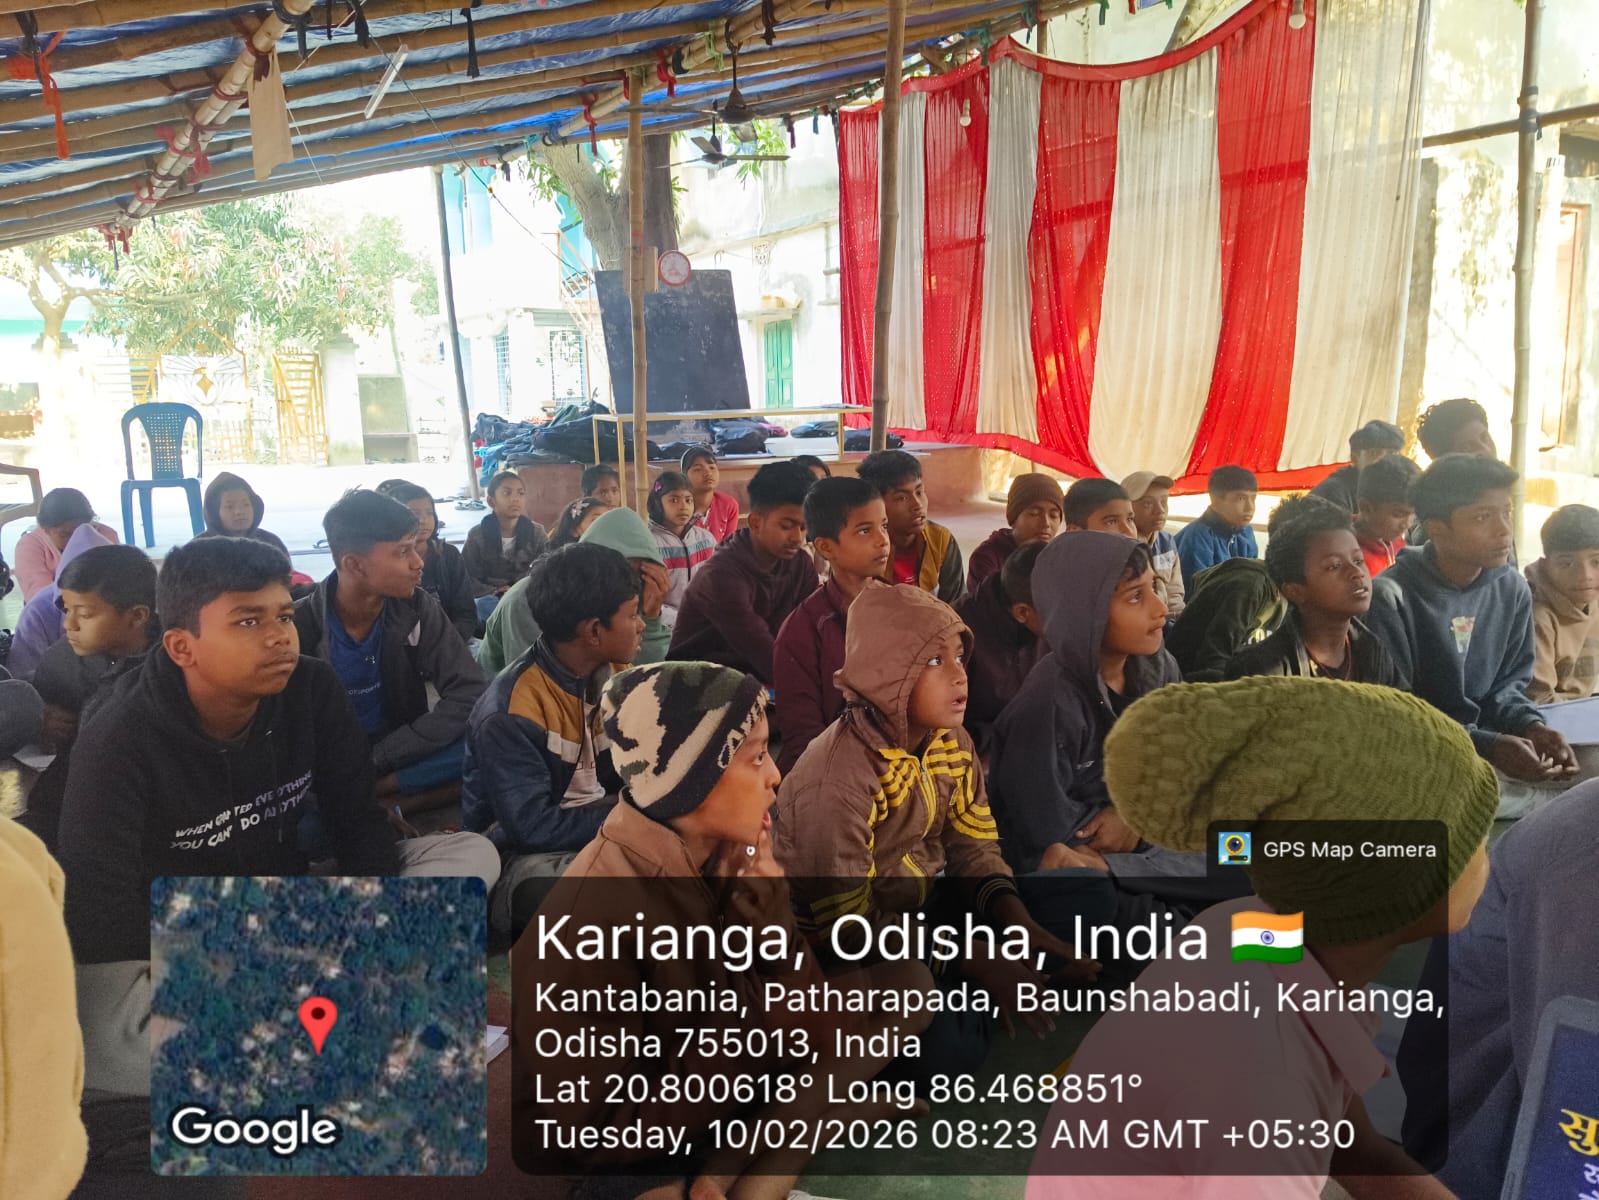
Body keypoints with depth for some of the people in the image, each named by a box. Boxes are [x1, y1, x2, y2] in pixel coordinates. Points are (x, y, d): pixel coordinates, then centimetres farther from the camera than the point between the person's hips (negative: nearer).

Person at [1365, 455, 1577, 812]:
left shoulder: (1513, 589, 3)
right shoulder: (1391, 598, -18)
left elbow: (1507, 681, 13)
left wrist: (1529, 726, -9)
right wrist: (1487, 745, -25)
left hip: (1483, 749, 7)